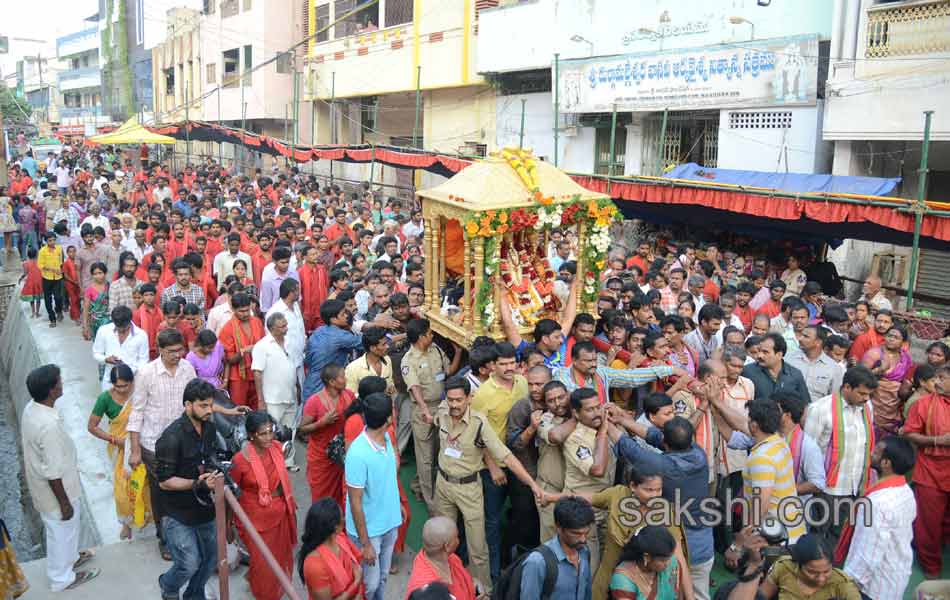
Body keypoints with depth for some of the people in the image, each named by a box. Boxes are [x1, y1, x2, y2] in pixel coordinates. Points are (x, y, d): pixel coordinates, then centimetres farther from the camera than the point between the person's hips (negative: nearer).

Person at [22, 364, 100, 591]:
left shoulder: (31, 409, -9)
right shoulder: (48, 426, -38)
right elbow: (53, 474, -30)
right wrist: (65, 504, -17)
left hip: (40, 485, 8)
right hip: (54, 492, -8)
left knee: (63, 531, 31)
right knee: (62, 532, 16)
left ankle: (70, 558, 54)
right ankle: (62, 578, 38)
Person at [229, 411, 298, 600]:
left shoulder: (276, 447, -9)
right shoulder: (240, 460, -24)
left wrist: (290, 502, 16)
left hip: (280, 514, 5)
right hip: (255, 518, -5)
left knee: (281, 558, 20)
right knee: (263, 563, 8)